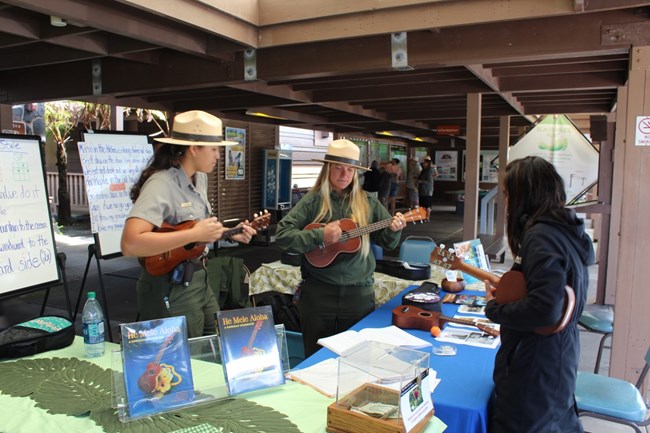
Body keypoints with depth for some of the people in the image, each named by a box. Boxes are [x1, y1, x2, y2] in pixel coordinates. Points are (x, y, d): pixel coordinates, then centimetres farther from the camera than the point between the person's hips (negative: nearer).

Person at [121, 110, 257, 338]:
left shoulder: (200, 178, 6)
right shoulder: (161, 184, -22)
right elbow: (130, 244, -35)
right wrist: (195, 235, -32)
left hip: (200, 280, 9)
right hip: (171, 289, -9)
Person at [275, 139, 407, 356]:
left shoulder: (367, 203, 3)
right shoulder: (313, 201, -4)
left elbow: (387, 242, 8)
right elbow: (282, 235, -10)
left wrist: (394, 229, -13)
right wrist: (320, 236, -20)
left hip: (359, 293, 2)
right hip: (317, 292, -2)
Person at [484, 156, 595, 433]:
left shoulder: (541, 237, -25)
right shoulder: (565, 229, 5)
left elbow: (545, 310, -33)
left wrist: (495, 309, -18)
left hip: (535, 367, -9)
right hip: (561, 356, 9)